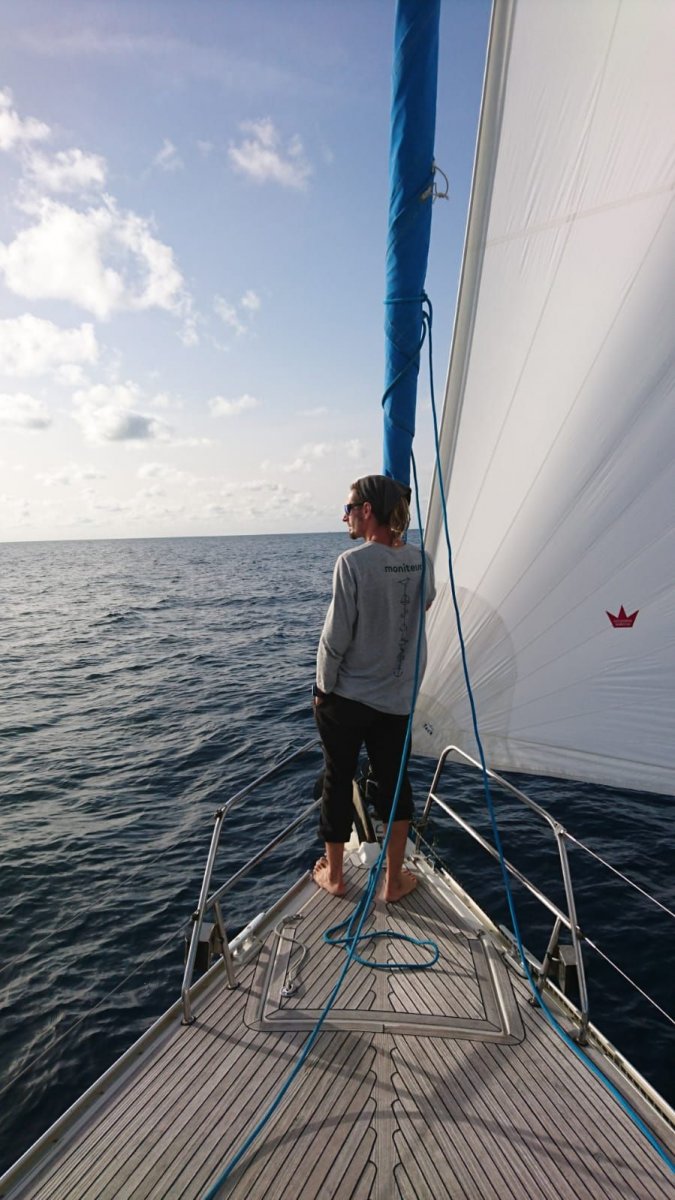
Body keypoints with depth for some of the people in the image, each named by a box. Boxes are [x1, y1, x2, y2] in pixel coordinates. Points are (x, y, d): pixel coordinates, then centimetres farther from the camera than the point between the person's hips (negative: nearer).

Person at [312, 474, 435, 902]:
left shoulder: (352, 562, -19)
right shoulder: (421, 559, -3)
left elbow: (336, 637, -17)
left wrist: (324, 686, -3)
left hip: (346, 696, -4)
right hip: (398, 697, 4)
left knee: (338, 780, 15)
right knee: (395, 781, 18)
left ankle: (333, 874, 34)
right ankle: (394, 879, 33)